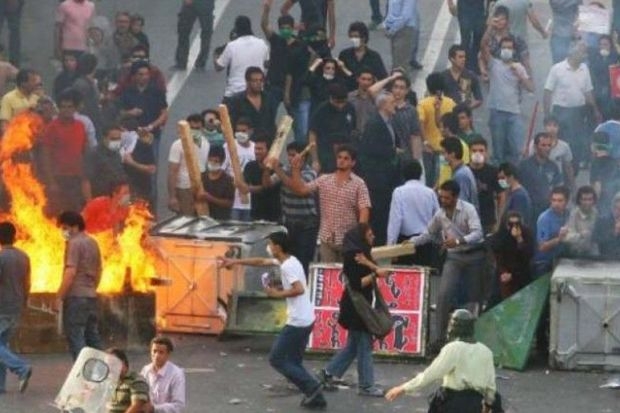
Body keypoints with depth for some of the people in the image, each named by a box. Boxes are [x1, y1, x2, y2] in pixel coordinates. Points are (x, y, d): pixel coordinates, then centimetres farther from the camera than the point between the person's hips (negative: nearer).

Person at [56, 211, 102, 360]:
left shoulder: (74, 243, -11)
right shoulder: (93, 243, 15)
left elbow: (70, 272, -18)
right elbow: (98, 271, 22)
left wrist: (59, 296, -15)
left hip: (76, 297, -8)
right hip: (91, 296, 8)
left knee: (75, 337, -7)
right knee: (93, 337, 10)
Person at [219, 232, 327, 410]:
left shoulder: (288, 266, -17)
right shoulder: (285, 261, 13)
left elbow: (299, 289, -29)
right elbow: (261, 262, 26)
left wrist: (278, 294, -15)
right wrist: (235, 261, 28)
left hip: (297, 322, -10)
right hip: (305, 320, 10)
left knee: (277, 359, 0)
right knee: (293, 362, 15)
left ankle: (312, 387, -5)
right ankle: (315, 397, 10)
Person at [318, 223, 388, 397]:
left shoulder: (361, 254, 13)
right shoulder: (353, 256, -17)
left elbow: (377, 270, 1)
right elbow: (357, 284, -22)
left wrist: (369, 264, -17)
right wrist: (375, 274, -24)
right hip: (356, 306, -10)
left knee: (353, 344, 16)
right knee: (364, 345, -3)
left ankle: (327, 373, 22)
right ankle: (366, 385, 3)